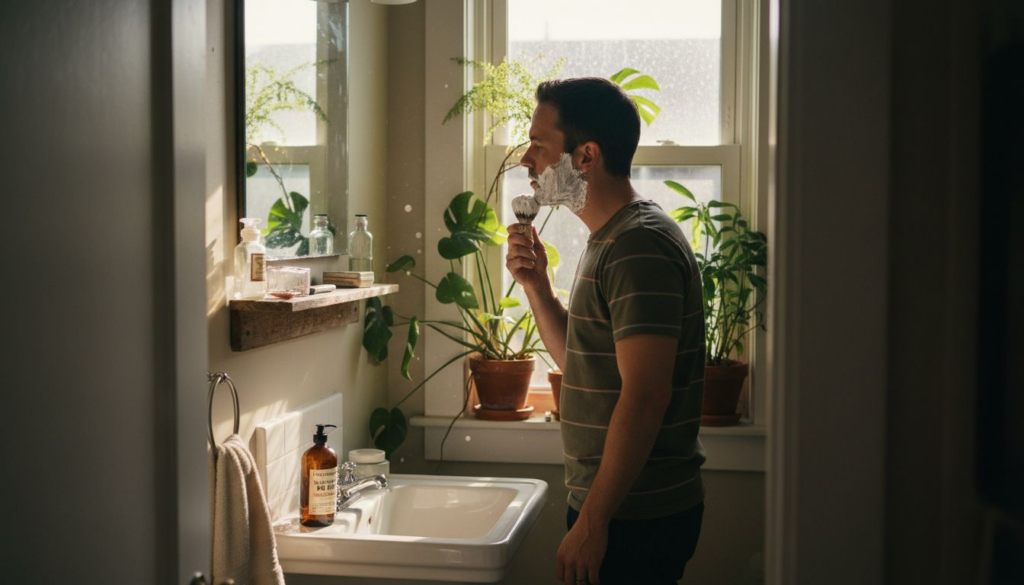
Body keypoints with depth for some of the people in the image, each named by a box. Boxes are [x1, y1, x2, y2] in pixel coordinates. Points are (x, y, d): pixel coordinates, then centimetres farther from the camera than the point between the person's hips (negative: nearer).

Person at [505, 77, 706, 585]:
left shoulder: (640, 246, -18)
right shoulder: (609, 240, 14)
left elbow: (645, 397, -25)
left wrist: (591, 522, -23)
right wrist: (536, 285, 6)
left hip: (635, 519, -9)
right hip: (614, 507, 9)